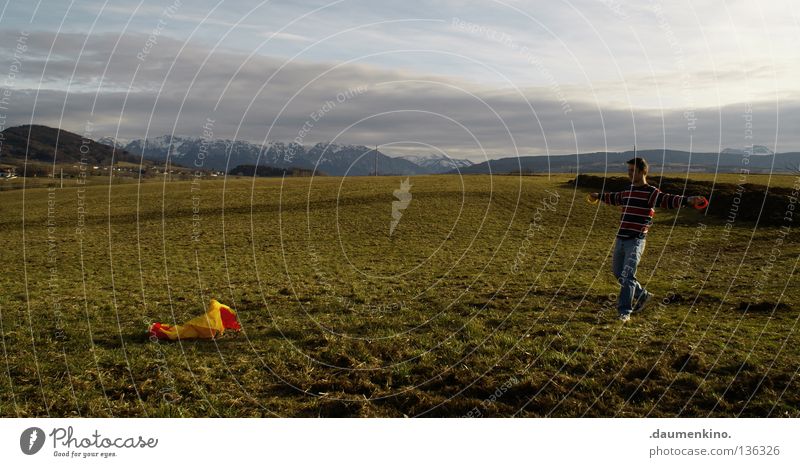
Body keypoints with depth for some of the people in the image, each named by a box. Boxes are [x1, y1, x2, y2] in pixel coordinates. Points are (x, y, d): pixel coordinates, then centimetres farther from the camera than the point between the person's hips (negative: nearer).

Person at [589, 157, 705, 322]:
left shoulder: (651, 192, -8)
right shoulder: (627, 192, 14)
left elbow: (668, 200, -24)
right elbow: (614, 198, 35)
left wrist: (687, 200, -42)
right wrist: (599, 196, 51)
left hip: (636, 241, -7)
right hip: (620, 239, 7)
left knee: (628, 275, -9)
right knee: (618, 273, 13)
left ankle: (625, 311, 1)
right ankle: (642, 295, 32)